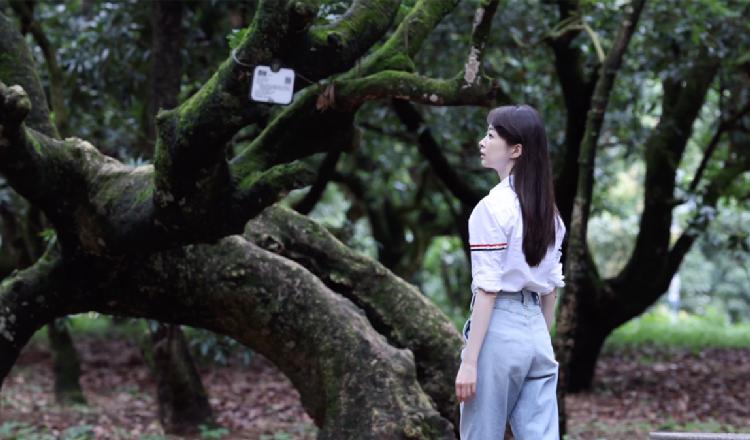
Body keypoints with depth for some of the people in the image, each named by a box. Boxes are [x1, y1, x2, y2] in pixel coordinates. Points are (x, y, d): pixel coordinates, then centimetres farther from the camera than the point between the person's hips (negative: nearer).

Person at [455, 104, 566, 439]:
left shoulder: (493, 207, -12)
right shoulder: (548, 209, 11)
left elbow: (487, 288, -15)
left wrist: (469, 361, -14)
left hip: (499, 329, -7)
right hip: (536, 331, 7)